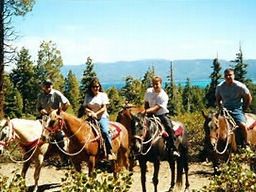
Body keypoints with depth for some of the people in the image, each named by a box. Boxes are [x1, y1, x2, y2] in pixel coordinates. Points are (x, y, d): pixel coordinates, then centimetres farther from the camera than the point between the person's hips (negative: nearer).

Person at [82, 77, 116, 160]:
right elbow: (85, 108, 6)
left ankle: (110, 152, -23)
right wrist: (91, 112, -14)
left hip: (102, 117, -3)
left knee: (105, 131, -27)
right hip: (91, 118, 3)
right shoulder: (87, 96, 11)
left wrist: (96, 113, -17)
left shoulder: (103, 95, 5)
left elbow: (104, 108, -3)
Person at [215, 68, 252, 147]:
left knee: (242, 125, -28)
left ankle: (244, 144, -6)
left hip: (237, 109, -3)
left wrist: (243, 109, -1)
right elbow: (218, 100, 16)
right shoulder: (220, 87, 0)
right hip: (225, 109, 4)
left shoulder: (240, 86, -10)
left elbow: (249, 98, 1)